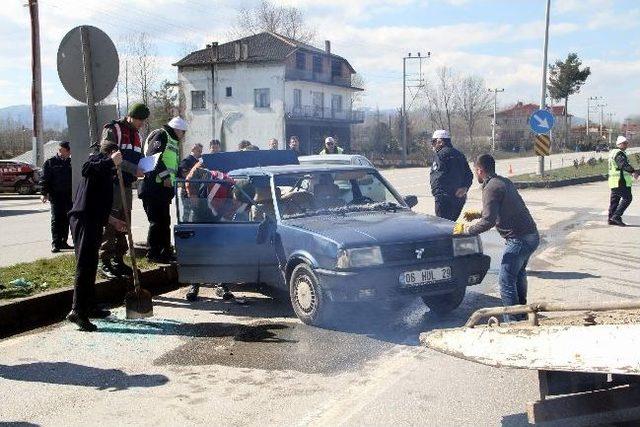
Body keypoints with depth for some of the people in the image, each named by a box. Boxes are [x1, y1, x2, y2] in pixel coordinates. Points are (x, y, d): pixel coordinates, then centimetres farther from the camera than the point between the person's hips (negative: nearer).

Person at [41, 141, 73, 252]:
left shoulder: (71, 163, 10)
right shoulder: (50, 162, 1)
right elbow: (45, 179, -3)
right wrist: (44, 193, -12)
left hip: (69, 196, 4)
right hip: (56, 196, -4)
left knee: (66, 220, 9)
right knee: (56, 220, -5)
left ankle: (63, 242, 17)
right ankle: (55, 244, -5)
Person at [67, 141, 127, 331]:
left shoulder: (104, 167, 28)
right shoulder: (100, 158, 2)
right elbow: (87, 169, -24)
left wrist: (113, 221, 30)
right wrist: (111, 161, -21)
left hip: (92, 222, 10)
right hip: (85, 221, -10)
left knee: (90, 266, 15)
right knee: (85, 265, -15)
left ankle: (89, 307, 24)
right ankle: (77, 311, -18)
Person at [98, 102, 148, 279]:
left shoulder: (136, 135, 18)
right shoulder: (113, 130, -7)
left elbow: (139, 158, 25)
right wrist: (134, 170, -22)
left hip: (127, 185, 8)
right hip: (112, 184, -8)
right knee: (110, 224, -8)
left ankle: (118, 260, 19)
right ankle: (105, 262, -4)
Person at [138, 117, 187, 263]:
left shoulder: (174, 143, 24)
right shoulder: (161, 136, -7)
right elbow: (152, 157, -19)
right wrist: (165, 176, -21)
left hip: (165, 189, 10)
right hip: (153, 187, -10)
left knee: (165, 221, 13)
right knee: (157, 221, -8)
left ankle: (166, 252, 20)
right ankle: (153, 254, -2)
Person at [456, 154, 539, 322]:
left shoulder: (491, 188, -14)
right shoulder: (505, 182, 15)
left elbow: (489, 221, -23)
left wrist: (466, 229, -11)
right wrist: (478, 214, 31)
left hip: (519, 239, -10)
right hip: (532, 235, 10)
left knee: (506, 280, -2)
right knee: (519, 274, 27)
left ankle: (513, 322, 0)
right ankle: (522, 315, 39)